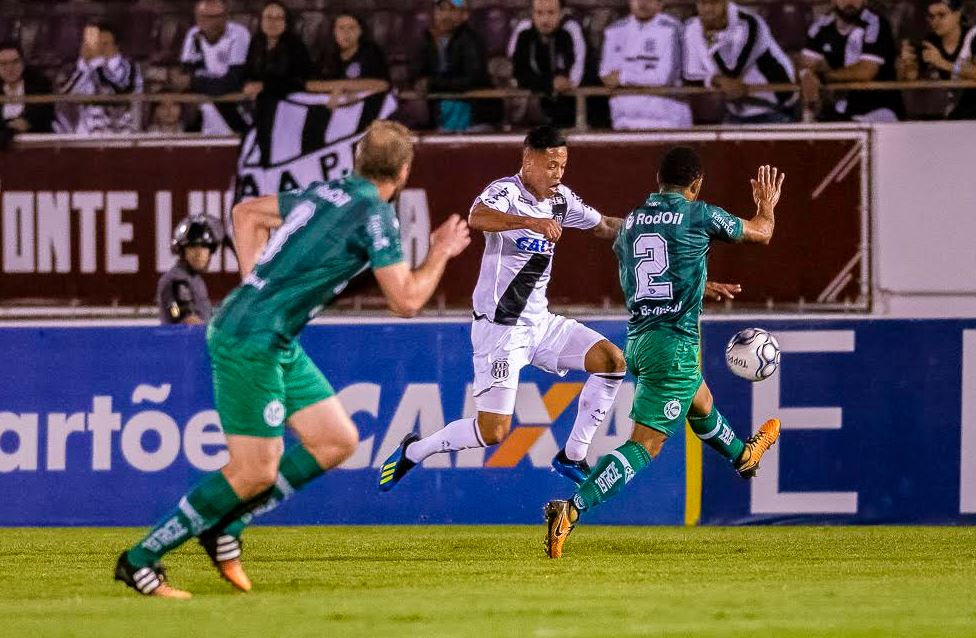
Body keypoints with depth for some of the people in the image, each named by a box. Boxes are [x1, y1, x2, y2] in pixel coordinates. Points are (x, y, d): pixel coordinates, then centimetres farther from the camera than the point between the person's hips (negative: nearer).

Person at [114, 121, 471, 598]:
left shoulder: (325, 194, 13)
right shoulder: (375, 215, -12)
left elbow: (247, 213, 25)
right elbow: (406, 300, -11)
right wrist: (441, 253, 5)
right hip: (250, 343, -9)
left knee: (337, 441, 9)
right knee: (256, 472, -7)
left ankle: (224, 526, 12)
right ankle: (141, 559, 0)